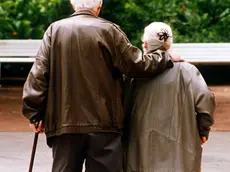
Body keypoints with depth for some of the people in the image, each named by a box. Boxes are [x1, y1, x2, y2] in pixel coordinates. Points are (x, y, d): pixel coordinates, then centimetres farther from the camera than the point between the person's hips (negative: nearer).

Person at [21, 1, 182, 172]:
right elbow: (137, 65, -1)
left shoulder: (55, 30, 3)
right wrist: (166, 59, 16)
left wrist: (35, 114, 5)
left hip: (64, 123, 2)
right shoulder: (109, 30, -4)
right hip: (103, 125, -2)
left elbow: (38, 75, 0)